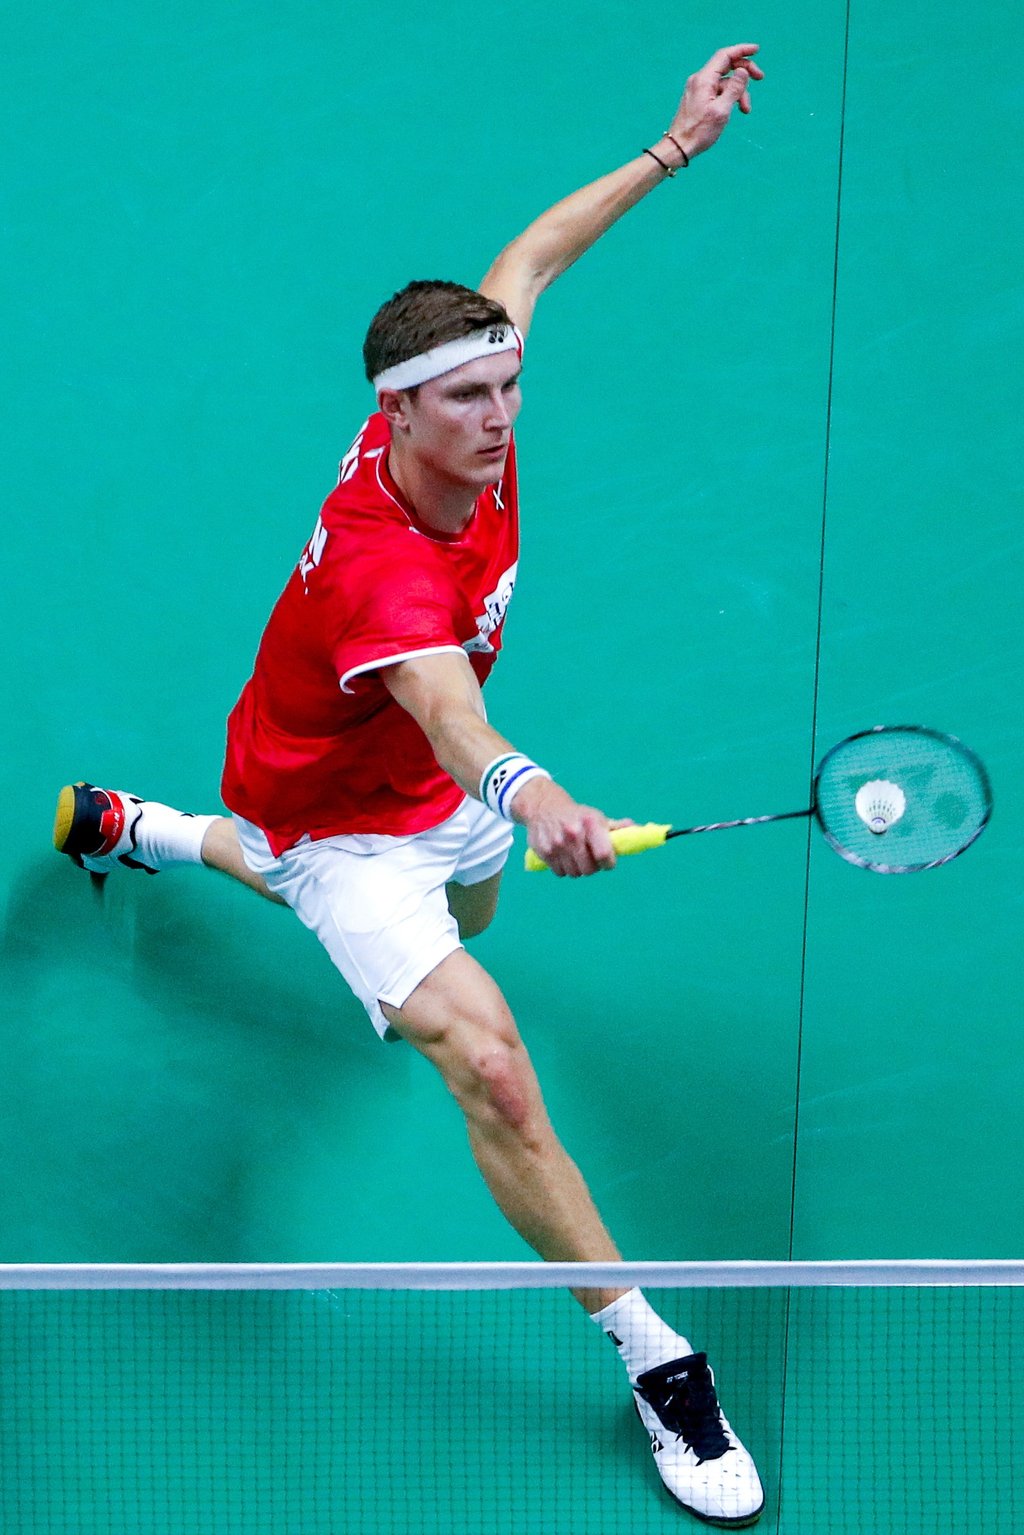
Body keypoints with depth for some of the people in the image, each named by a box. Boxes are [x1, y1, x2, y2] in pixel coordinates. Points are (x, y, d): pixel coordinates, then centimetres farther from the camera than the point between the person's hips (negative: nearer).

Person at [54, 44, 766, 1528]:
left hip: (427, 791, 9)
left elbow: (529, 256, -3)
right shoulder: (377, 562, -43)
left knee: (465, 908, 40)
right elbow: (451, 712, -63)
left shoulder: (459, 435, -20)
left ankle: (139, 828, 56)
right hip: (334, 815, -9)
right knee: (488, 1060, -26)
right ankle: (654, 1359, -13)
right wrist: (525, 790, -83)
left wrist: (672, 149, -3)